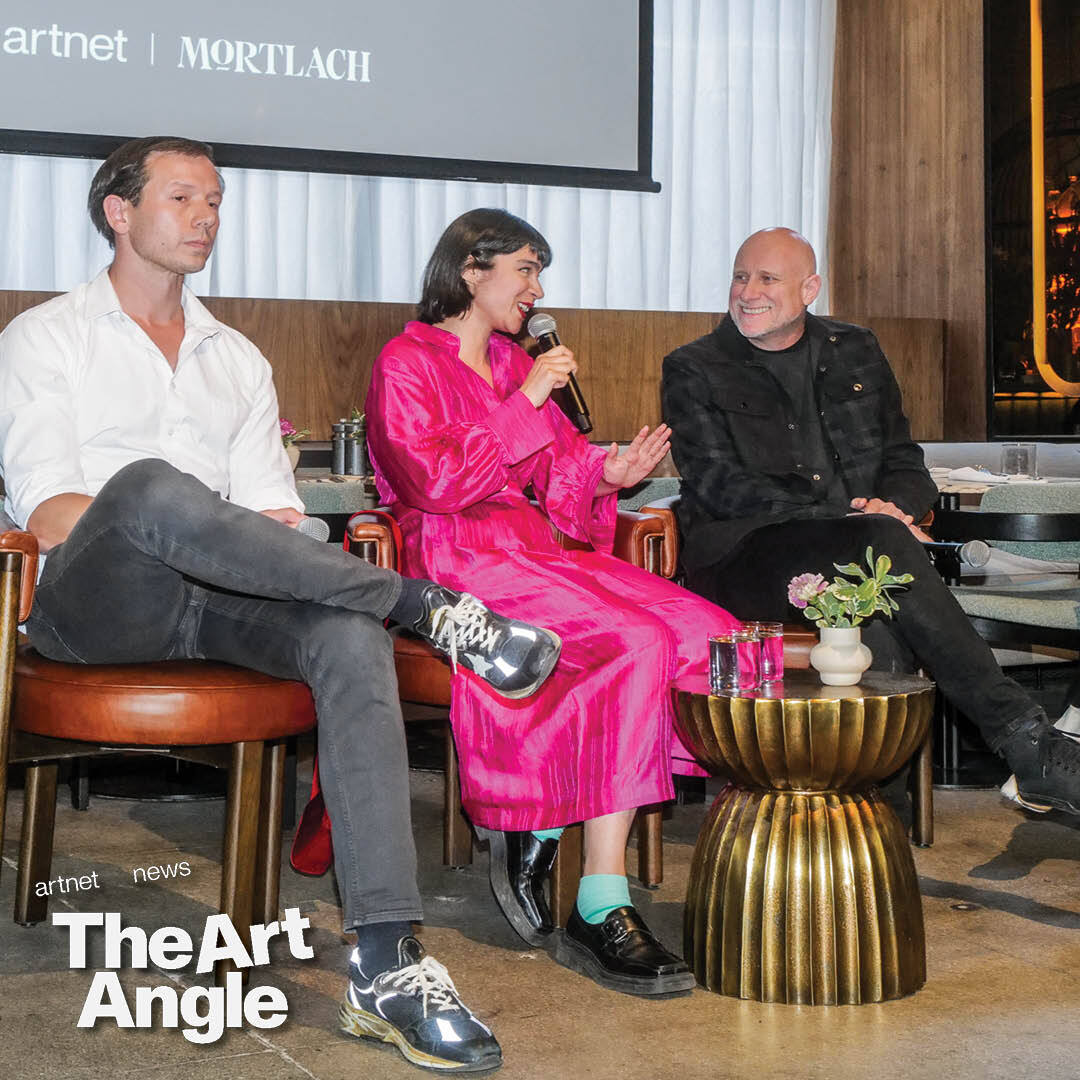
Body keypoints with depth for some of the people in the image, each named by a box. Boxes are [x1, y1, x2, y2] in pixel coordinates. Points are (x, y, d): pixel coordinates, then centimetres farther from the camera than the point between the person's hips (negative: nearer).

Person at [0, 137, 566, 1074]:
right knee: (151, 486, -39)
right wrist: (185, 527, -16)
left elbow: (274, 516, 15)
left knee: (350, 637, -30)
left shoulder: (238, 359, 26)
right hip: (92, 601, -4)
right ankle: (430, 605, -27)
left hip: (212, 603, 4)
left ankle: (386, 964, -39)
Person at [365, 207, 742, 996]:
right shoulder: (408, 362, 3)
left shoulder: (517, 363, 26)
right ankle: (600, 912, -30)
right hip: (460, 562, -7)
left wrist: (607, 472, 1)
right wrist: (526, 404, -10)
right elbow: (434, 480, -12)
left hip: (542, 548, 8)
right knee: (639, 643, -30)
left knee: (708, 631, -19)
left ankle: (539, 830, -17)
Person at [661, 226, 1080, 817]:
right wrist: (847, 520, -17)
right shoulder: (693, 370, 8)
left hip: (861, 551, 4)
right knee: (883, 546, -34)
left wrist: (891, 508, -8)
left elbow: (903, 460, 20)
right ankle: (1023, 737, -34)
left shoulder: (856, 352, 20)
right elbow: (719, 485, -5)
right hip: (741, 559, -4)